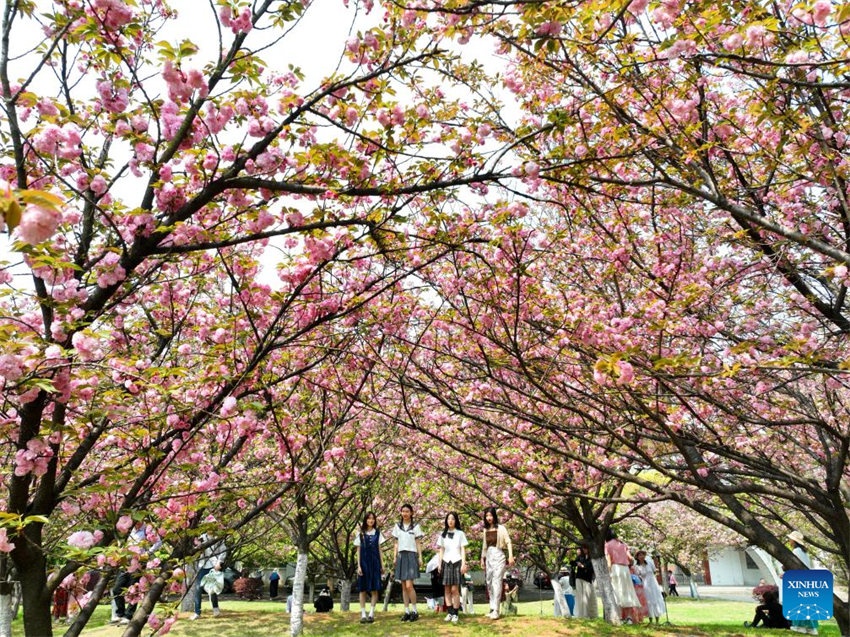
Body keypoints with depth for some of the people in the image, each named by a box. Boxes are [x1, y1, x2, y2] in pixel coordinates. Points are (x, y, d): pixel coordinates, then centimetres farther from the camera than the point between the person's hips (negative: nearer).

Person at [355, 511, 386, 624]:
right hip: (364, 562, -1)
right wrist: (359, 566, -3)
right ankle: (363, 614, 7)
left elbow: (379, 549, 12)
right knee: (363, 589, 1)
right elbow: (358, 550, 4)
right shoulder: (361, 533, 5)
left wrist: (382, 565, 7)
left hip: (375, 563, 1)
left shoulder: (377, 533, 9)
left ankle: (371, 613, 4)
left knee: (374, 589, -2)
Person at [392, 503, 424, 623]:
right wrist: (395, 557, 8)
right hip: (401, 555, 4)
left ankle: (414, 611, 1)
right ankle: (407, 611, 12)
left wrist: (420, 558, -2)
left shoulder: (415, 526, 2)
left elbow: (418, 543, 3)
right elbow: (396, 543, 14)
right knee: (404, 587, 5)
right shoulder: (397, 526, 11)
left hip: (411, 555, -4)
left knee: (409, 585, -12)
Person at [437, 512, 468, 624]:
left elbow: (463, 550, 3)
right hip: (446, 562, 3)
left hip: (456, 562, -3)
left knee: (455, 589, -9)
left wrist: (463, 564, -4)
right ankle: (449, 612, 8)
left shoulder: (460, 533, 4)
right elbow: (441, 550, 13)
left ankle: (455, 614, -3)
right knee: (447, 589, 2)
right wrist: (439, 563, 6)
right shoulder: (443, 534, 11)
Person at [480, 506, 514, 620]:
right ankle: (492, 608, 18)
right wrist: (482, 558, 18)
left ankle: (496, 610, -13)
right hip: (489, 556, 6)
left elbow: (508, 542, -10)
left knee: (497, 581, -12)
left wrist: (511, 556, -21)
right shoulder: (485, 530, 12)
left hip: (498, 556, -6)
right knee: (489, 582, 8)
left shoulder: (501, 528, -5)